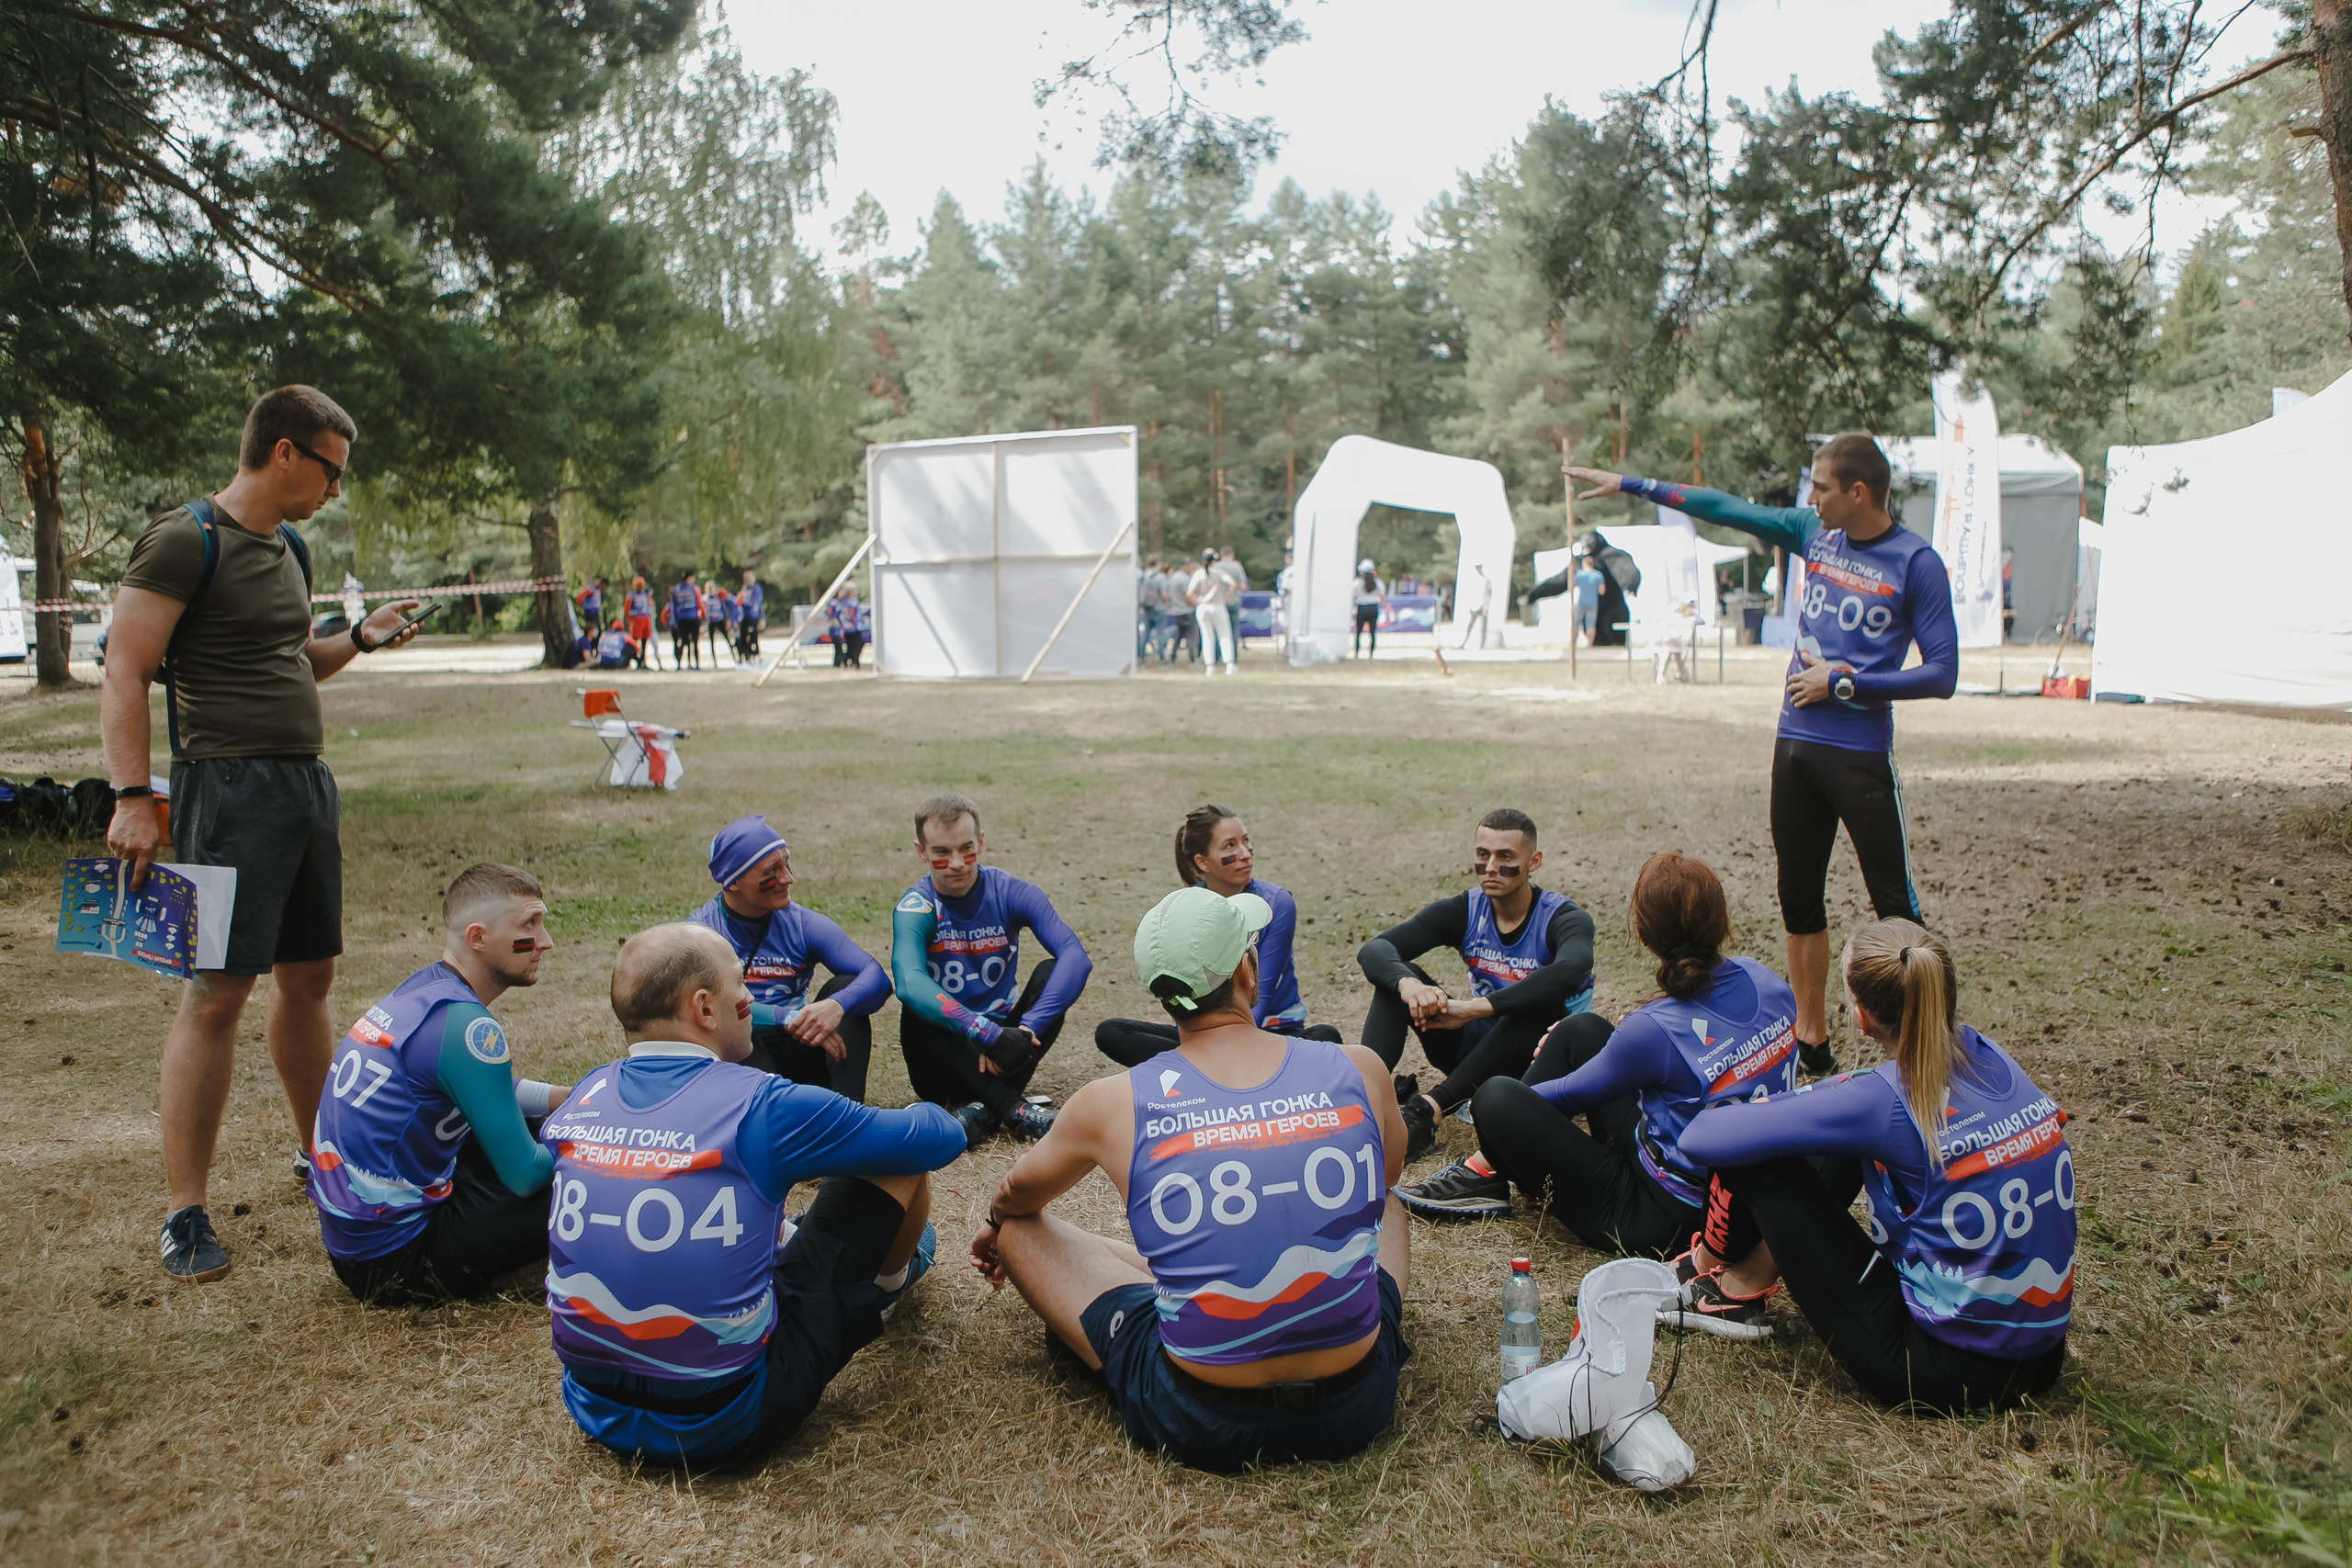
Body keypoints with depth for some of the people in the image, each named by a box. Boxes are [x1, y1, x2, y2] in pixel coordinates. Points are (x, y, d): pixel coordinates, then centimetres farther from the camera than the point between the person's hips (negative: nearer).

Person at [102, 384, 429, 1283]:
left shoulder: (290, 548, 17)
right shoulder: (185, 541, -9)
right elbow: (125, 676, -14)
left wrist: (360, 640, 11)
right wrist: (133, 796, -22)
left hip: (307, 780, 8)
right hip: (229, 785, -8)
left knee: (308, 977, 14)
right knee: (217, 991, -8)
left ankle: (318, 1152, 29)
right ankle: (185, 1216, -1)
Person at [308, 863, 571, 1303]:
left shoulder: (423, 988, 6)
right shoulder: (464, 1025, -23)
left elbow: (500, 1095, 24)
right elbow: (524, 1176, -18)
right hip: (391, 1263, -10)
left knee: (531, 1124, 20)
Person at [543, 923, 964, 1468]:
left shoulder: (582, 1101, -2)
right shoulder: (756, 1105, -18)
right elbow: (939, 1136, -7)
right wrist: (923, 1114, 19)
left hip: (597, 1410, 6)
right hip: (722, 1430, -6)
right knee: (899, 1158, 7)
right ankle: (891, 1278, 39)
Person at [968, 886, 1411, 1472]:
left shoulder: (1113, 1105, -10)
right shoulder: (1360, 1071, -7)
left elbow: (1015, 1198, 13)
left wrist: (1001, 1227, 38)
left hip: (1199, 1426, -2)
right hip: (1357, 1410, 2)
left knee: (1018, 1224, 17)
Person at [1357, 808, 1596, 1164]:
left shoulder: (1564, 918, -15)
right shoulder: (1465, 911, -4)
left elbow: (1569, 972, -40)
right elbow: (1373, 950, -15)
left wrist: (1473, 1008, -42)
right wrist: (1406, 983, -39)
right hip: (1476, 1050, 4)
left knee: (1546, 1001, -36)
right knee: (1398, 977, -15)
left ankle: (1425, 1111, -42)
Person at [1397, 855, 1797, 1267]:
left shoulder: (1656, 1028, -28)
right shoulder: (1764, 982, -7)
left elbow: (1571, 1094, -11)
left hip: (1664, 1220, -8)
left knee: (1496, 1098, -12)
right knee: (1581, 1028, 13)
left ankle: (1489, 1178, 21)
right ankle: (1488, 1166, 19)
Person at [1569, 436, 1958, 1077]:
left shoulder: (1917, 563, -9)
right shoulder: (1813, 531, 8)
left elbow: (1942, 673, -10)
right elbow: (1725, 508, 16)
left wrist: (1843, 684, -12)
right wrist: (1629, 485, 20)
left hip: (1860, 755, -6)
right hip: (1794, 743, 6)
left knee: (1895, 905, -6)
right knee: (1799, 899, 12)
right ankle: (1812, 1040, 24)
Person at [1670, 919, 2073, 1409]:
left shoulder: (1886, 1101, -22)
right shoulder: (1989, 1058, -2)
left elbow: (1703, 1139, -18)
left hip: (1949, 1373, -7)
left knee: (1754, 1159, -2)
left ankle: (1709, 1268, 27)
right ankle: (1749, 1277, 24)